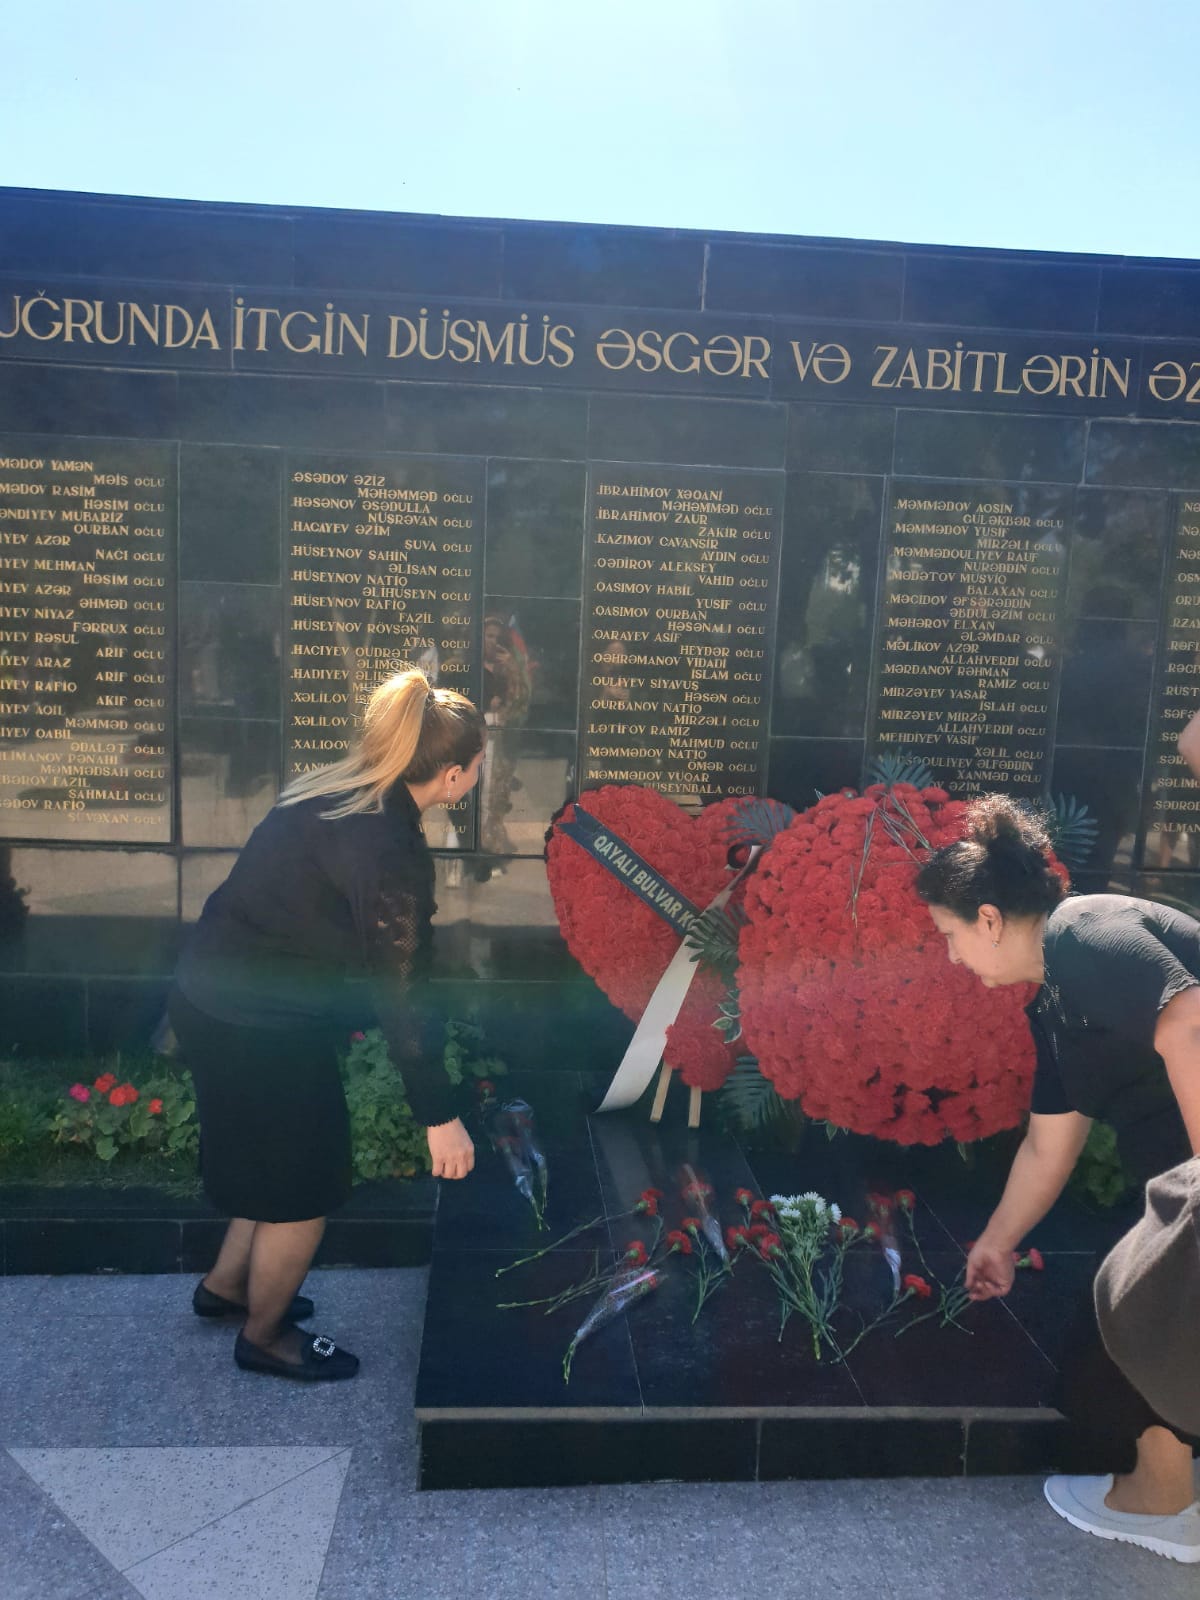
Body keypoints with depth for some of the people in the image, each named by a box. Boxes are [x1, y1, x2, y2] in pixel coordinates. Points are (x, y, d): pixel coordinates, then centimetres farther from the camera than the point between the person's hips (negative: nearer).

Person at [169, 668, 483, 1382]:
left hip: (213, 994, 9)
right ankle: (265, 1336, 33)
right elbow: (398, 993, -24)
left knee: (283, 1156, 26)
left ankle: (227, 1284, 46)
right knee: (305, 1184, 11)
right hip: (258, 1024, -9)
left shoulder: (336, 784, 0)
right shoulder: (385, 847, -26)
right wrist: (439, 1115, -17)